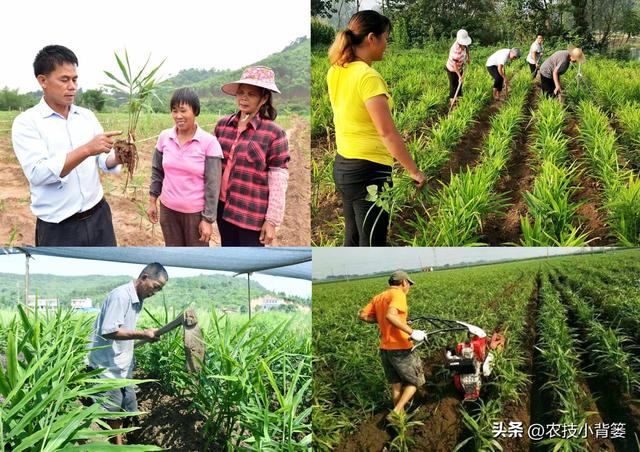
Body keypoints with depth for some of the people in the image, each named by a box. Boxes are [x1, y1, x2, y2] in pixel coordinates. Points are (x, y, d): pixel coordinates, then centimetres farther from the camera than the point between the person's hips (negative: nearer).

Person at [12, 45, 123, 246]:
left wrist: (117, 157, -18)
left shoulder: (87, 116, 8)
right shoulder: (26, 122, -7)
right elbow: (37, 173, -20)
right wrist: (86, 149, -28)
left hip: (98, 217, 4)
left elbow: (104, 161, 6)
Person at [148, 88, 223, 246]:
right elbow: (157, 171, 11)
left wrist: (208, 219, -13)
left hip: (196, 212, -4)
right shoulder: (164, 137, -2)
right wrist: (152, 201, 10)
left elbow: (212, 184, -13)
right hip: (168, 209, 4)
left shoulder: (209, 142, -14)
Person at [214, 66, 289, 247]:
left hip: (252, 213, -5)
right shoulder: (222, 125, 3)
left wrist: (272, 220, -13)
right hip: (223, 206, 5)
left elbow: (278, 182, -12)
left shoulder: (274, 133, -12)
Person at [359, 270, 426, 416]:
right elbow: (391, 315, -30)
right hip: (401, 348, -7)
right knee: (415, 381, 8)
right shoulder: (398, 294, -13)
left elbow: (363, 316, 6)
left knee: (396, 384, 19)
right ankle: (396, 413, -4)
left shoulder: (378, 297, 11)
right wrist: (412, 332, -31)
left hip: (384, 348, 7)